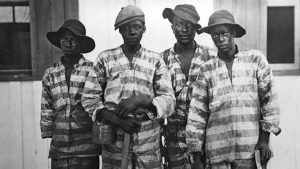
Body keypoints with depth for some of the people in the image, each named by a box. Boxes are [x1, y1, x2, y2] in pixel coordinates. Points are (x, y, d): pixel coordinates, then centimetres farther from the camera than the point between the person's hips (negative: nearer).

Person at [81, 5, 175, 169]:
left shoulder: (155, 61, 3)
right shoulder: (105, 58, 3)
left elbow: (169, 101, -2)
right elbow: (89, 98, 1)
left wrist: (140, 100, -20)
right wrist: (118, 120, -12)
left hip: (148, 144, 0)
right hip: (114, 142, 0)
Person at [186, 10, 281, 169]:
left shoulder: (255, 59, 2)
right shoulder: (206, 69, 3)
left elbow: (269, 99, 3)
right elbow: (196, 113, 3)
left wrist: (265, 139, -1)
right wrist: (196, 154, 3)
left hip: (250, 149, -1)